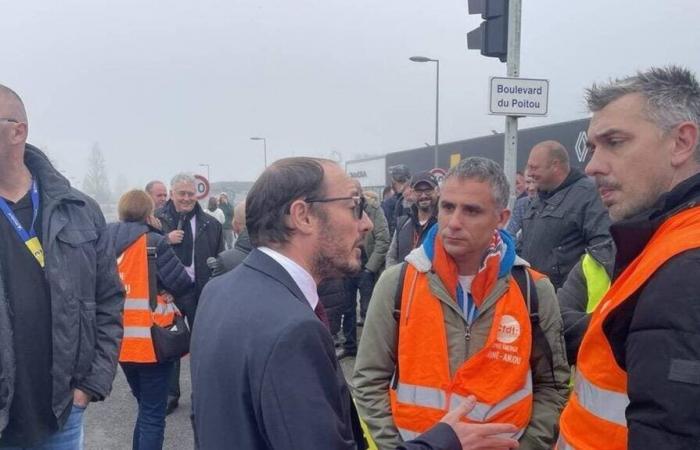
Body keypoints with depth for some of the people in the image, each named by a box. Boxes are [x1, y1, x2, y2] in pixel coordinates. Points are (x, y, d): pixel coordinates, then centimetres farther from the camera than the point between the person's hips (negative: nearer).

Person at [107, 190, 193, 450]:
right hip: (151, 340, -6)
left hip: (120, 341, 6)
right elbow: (183, 285, -14)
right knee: (153, 414, 4)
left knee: (145, 407, 23)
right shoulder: (154, 242, -14)